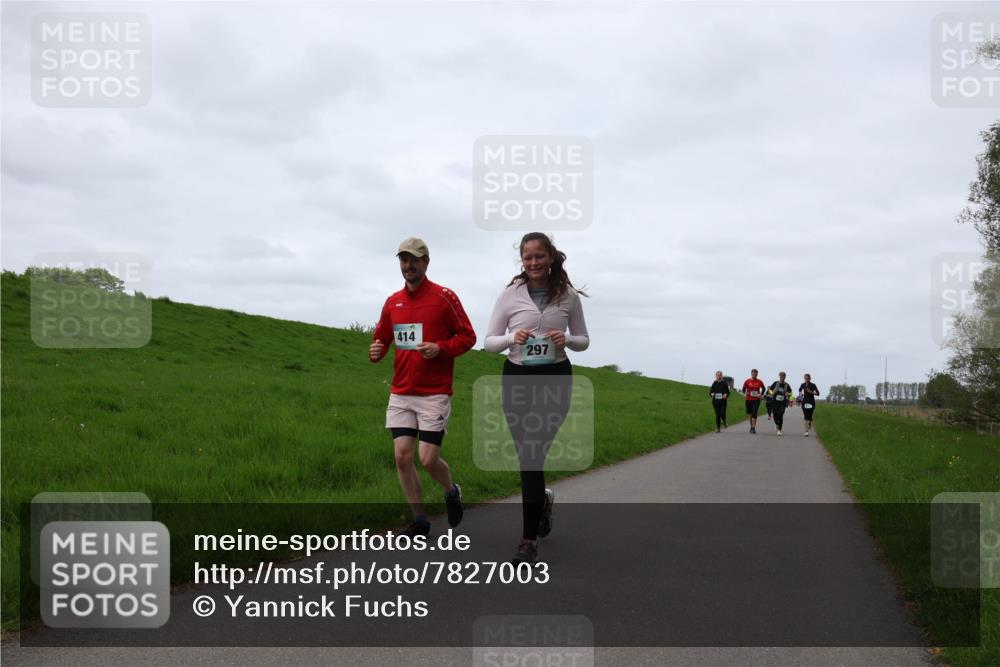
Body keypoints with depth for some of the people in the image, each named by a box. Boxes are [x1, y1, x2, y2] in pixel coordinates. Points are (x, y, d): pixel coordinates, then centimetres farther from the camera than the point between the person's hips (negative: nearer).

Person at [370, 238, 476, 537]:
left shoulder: (444, 297, -3)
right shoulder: (393, 301, 10)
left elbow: (467, 336, -1)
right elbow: (382, 338, 18)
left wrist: (440, 348, -18)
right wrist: (376, 351, -5)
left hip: (434, 394, -4)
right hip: (400, 394, 5)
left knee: (428, 459, -6)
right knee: (402, 456, -1)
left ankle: (452, 492, 27)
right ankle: (419, 521, 14)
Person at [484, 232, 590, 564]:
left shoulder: (569, 295, 2)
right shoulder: (510, 294, 0)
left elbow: (583, 341, 10)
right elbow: (489, 341, 2)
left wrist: (567, 339, -13)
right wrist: (513, 338, -19)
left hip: (555, 378, -1)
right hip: (517, 378, 1)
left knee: (533, 454, -8)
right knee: (528, 454, 8)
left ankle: (529, 540, -1)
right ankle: (542, 499, 43)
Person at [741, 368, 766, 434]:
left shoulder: (759, 381, 0)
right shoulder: (747, 381, -1)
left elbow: (763, 388, 13)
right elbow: (744, 389, 4)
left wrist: (761, 394, -2)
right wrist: (745, 393, -14)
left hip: (756, 400, -1)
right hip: (749, 399, 1)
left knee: (754, 413, -12)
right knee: (750, 414, 10)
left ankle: (753, 428, -12)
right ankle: (752, 426, 27)